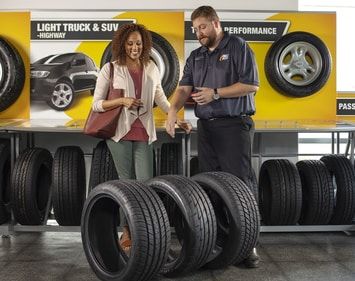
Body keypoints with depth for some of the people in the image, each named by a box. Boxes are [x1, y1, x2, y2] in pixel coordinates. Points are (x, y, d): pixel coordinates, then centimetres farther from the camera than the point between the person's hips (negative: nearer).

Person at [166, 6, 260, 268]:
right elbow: (184, 88, 5)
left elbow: (252, 84, -9)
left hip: (234, 125, -6)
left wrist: (216, 93, -13)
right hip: (206, 127, 6)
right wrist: (173, 111, -14)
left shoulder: (238, 47, -1)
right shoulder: (196, 56, 16)